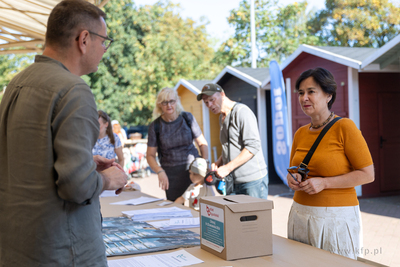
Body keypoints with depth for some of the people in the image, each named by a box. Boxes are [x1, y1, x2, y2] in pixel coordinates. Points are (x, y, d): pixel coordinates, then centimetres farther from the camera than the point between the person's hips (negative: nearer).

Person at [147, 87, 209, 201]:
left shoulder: (187, 118, 3)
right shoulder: (155, 126, 1)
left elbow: (202, 144, 7)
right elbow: (150, 155, 3)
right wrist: (160, 171, -14)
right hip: (171, 174, 0)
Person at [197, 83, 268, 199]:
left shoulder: (241, 111, -11)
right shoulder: (222, 117, 17)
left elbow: (253, 146, -18)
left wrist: (227, 168, -18)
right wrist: (218, 162, 5)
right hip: (233, 181, 8)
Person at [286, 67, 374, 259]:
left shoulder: (344, 127, -9)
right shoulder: (300, 133, 9)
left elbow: (367, 174, -11)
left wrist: (324, 182, -18)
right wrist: (292, 179, -3)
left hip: (335, 217, -5)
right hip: (300, 215, 5)